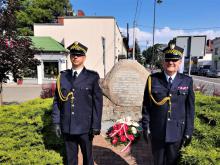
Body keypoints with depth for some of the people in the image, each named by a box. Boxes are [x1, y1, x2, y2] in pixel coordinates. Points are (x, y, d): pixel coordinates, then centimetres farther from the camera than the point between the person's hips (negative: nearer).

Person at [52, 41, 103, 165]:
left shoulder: (92, 77, -6)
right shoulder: (62, 76, 2)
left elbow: (98, 103, -7)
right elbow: (57, 100, 4)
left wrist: (96, 125, -9)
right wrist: (56, 122, 1)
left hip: (85, 127, -2)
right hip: (67, 127, 3)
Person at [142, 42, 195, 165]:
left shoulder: (187, 81, -3)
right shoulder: (153, 79, -6)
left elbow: (190, 108, -1)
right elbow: (146, 105, -4)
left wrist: (189, 132, -2)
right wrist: (146, 127, -4)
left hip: (177, 132, 1)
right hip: (156, 131, 0)